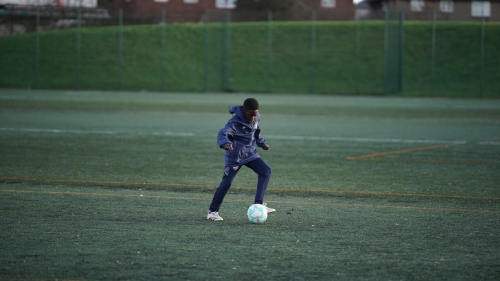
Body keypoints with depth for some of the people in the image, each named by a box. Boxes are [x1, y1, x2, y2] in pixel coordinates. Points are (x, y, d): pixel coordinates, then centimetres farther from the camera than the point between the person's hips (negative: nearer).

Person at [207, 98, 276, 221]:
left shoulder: (255, 119, -1)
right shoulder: (235, 122, -24)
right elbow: (223, 134, -39)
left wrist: (262, 143, 16)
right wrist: (225, 143, -58)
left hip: (250, 153, 6)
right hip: (234, 156, -6)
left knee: (265, 171, -12)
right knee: (226, 182, -5)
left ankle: (258, 204, -11)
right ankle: (212, 211, 9)